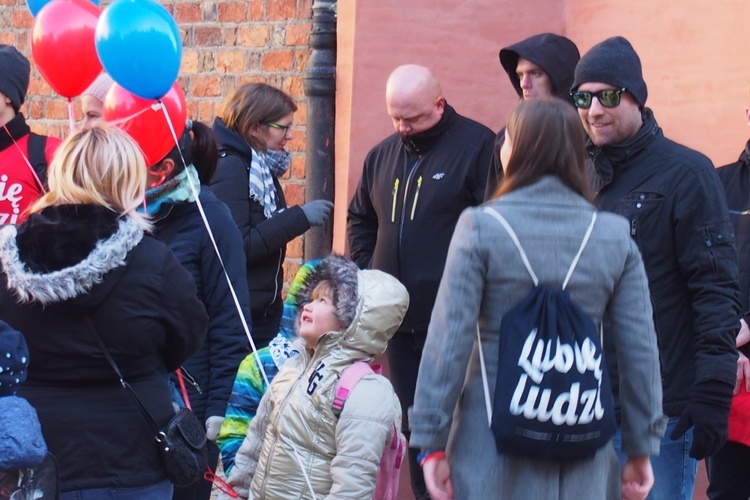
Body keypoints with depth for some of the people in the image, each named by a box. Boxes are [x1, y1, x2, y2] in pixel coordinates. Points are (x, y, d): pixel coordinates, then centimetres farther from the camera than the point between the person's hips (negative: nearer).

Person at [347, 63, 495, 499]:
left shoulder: (478, 146, -8)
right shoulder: (383, 155, 13)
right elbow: (360, 220, 26)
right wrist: (366, 269, 11)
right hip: (399, 317, 7)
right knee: (414, 426, 13)